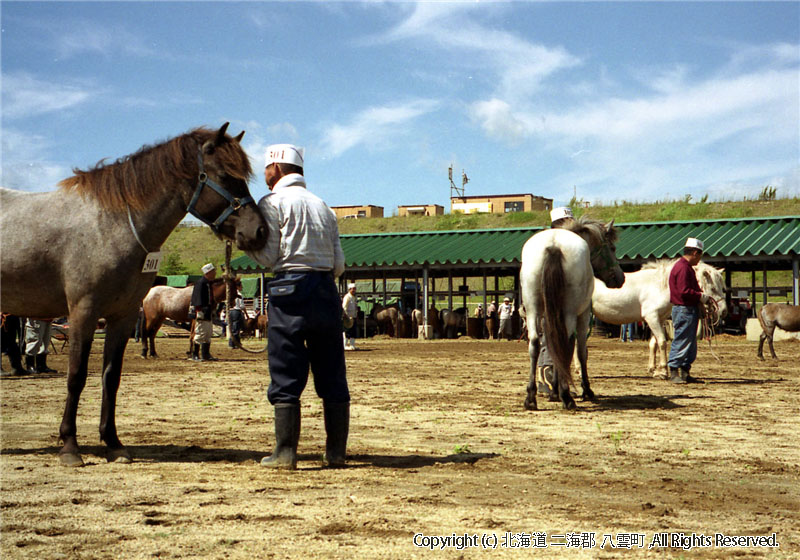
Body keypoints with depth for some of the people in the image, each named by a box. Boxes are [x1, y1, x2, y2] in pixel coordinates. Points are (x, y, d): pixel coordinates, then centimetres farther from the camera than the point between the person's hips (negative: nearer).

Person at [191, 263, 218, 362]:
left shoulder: (209, 283, 17)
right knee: (200, 334, -7)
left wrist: (212, 311, 22)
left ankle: (206, 354, 19)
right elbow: (198, 299, -20)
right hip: (202, 313, -10)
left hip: (208, 314, 10)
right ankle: (195, 355, -2)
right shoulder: (200, 283, -14)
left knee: (208, 334, 13)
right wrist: (200, 310, -24)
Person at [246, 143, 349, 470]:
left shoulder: (273, 202, 0)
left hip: (290, 288, -5)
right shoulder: (323, 206, 18)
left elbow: (268, 256, -5)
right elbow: (339, 264, 11)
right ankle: (336, 452, 11)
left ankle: (285, 453, -3)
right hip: (327, 289, 6)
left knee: (286, 376, -2)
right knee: (332, 376, 8)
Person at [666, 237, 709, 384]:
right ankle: (673, 373, -2)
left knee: (691, 344, 12)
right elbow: (684, 291, -23)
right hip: (684, 310, -11)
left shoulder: (687, 267, 18)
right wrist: (700, 296, -13)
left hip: (690, 310, 11)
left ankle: (685, 373, 16)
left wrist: (700, 294, 7)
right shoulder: (682, 268, -16)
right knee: (681, 342, -7)